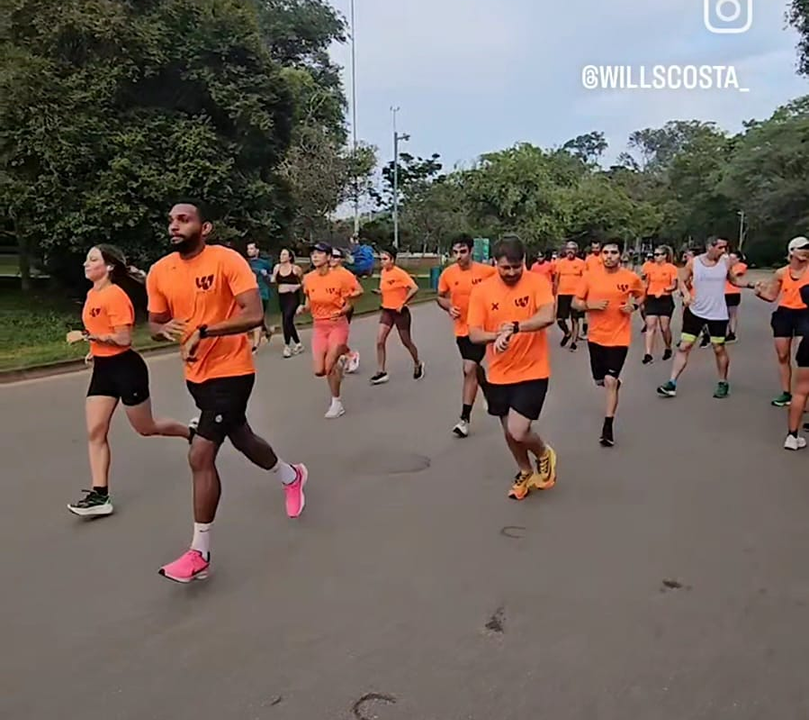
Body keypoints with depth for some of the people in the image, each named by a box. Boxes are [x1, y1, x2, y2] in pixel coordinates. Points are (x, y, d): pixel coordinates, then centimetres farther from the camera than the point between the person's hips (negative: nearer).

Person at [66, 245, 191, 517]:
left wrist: (86, 336, -19)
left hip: (125, 368, -8)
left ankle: (191, 432, 34)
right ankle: (99, 495, 2)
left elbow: (124, 338, -22)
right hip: (103, 369, 8)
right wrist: (96, 348, 14)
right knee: (95, 432, 0)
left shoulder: (115, 295, -18)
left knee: (146, 428, 8)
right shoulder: (92, 294, 9)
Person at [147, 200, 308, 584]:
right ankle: (290, 476, 54)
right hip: (196, 374, 7)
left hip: (231, 371, -7)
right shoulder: (159, 272, 1)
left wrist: (203, 331, -30)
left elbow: (254, 315, -25)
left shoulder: (227, 260, -17)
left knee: (200, 456, -11)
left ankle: (199, 554, 5)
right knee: (240, 438, 24)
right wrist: (164, 329, -13)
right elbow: (155, 323, 11)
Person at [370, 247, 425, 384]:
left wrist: (403, 303, -19)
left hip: (400, 311, -6)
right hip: (386, 311, 6)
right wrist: (379, 292, 1)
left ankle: (418, 364, 34)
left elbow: (414, 288, -23)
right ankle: (381, 372, 0)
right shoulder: (383, 272, 6)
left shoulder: (400, 273, -16)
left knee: (406, 341, 8)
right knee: (380, 341, -6)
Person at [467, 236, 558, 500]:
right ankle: (526, 472, 45)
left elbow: (547, 317, -27)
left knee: (518, 432, -12)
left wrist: (514, 327, -37)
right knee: (509, 431, 17)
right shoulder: (482, 290, -5)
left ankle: (544, 454, 24)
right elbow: (474, 334, -9)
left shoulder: (537, 282, -11)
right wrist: (497, 335, -29)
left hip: (532, 372, -4)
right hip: (499, 374, 4)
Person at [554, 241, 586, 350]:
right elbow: (556, 279, 11)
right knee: (560, 319, 1)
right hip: (562, 294, 2)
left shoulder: (581, 263, 0)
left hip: (576, 294, -2)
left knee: (575, 320, 3)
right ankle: (567, 333, 30)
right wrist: (554, 294, 8)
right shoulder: (560, 262, 6)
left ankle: (574, 342, 12)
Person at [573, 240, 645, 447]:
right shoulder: (590, 277, -5)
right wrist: (591, 305, -18)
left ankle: (608, 427, 1)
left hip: (619, 338, -3)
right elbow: (575, 302, 2)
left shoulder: (631, 278, -6)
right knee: (600, 380, 16)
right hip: (596, 336, 3)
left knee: (610, 380, -11)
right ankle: (614, 383, 55)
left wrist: (634, 306, -7)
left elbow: (640, 295, 14)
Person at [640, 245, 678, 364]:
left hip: (665, 300, -2)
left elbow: (674, 285, -4)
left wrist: (666, 289, -22)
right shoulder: (650, 266, 6)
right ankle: (648, 354, -10)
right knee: (650, 326, -7)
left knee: (665, 327, 5)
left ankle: (668, 349, 30)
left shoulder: (671, 268, -3)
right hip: (652, 299, 2)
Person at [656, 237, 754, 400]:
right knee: (684, 346, -1)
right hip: (695, 311, 0)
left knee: (719, 349, 8)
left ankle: (723, 383, 26)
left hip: (718, 314, 1)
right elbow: (683, 281, 3)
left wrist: (750, 285, -4)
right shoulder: (693, 263, -6)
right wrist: (686, 293, -16)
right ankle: (672, 383, 3)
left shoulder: (726, 263, -1)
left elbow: (734, 280, 11)